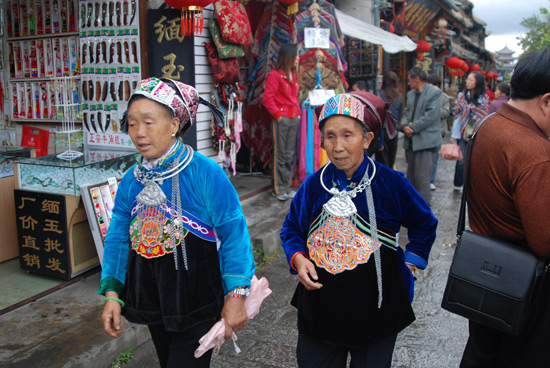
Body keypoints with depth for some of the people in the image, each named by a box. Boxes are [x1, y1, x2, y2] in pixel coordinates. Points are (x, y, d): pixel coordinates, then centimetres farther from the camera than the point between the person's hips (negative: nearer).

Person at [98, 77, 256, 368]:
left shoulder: (206, 173, -19)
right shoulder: (131, 180, -1)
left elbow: (233, 234, -16)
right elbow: (118, 238, 5)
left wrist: (236, 295, -17)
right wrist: (112, 292, -2)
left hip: (197, 305, -5)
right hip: (151, 301, 6)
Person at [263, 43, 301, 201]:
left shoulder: (293, 75, 16)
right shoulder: (274, 75, -10)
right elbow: (267, 98, -14)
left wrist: (298, 112, 12)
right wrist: (277, 115, -13)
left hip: (294, 119, 8)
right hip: (281, 120, -8)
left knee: (289, 154, 12)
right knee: (280, 155, -2)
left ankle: (286, 186, 21)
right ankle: (278, 189, 6)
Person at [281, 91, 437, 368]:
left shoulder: (391, 183, -10)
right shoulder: (313, 185, -5)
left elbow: (424, 224, 5)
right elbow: (291, 228, 8)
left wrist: (409, 264, -1)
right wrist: (298, 258, -9)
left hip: (376, 312, -1)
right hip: (319, 310, 2)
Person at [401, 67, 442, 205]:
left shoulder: (435, 92, -6)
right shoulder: (410, 94, 17)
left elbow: (431, 115, -14)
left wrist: (413, 128, -13)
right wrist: (404, 126, -7)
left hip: (426, 141, -7)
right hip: (411, 140, 7)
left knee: (422, 176, -10)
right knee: (411, 174, 14)